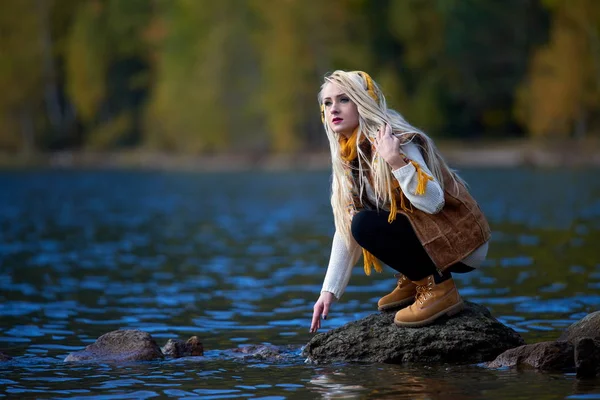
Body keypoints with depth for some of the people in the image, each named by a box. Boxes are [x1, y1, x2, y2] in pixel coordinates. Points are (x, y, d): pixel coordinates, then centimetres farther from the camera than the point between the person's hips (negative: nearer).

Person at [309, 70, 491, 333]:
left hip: (460, 242, -9)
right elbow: (345, 230, 10)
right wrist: (329, 291, 5)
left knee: (366, 224, -23)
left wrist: (396, 160, -39)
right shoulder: (350, 158, 7)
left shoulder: (396, 141, -19)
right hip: (426, 234, 9)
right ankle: (412, 281, 10)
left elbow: (433, 202, -29)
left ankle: (437, 286, -13)